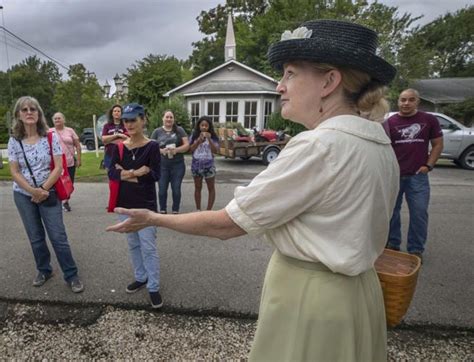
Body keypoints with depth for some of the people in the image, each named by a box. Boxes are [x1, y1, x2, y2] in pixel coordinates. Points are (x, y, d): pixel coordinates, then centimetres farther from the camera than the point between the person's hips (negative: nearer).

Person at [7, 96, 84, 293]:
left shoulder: (51, 137, -7)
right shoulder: (14, 141, -2)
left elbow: (58, 167, -11)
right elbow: (15, 172, -3)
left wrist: (43, 190, -15)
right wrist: (33, 191, -15)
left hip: (48, 193, -2)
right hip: (23, 195, 2)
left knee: (58, 237, -2)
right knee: (36, 237, 14)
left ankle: (71, 275, 11)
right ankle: (44, 270, 33)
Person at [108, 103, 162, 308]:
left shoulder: (152, 146, -8)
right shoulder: (120, 147, 3)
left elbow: (155, 176, -15)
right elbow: (112, 173, -7)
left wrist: (126, 173, -14)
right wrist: (139, 172, -19)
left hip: (146, 205, -5)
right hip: (125, 204, 5)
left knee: (148, 247, -1)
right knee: (133, 245, 16)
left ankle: (153, 287, 11)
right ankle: (140, 278, 34)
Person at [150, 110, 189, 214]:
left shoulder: (179, 130, 4)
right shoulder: (157, 131, 6)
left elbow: (187, 145, -1)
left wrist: (176, 149, -18)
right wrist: (161, 150, -16)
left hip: (178, 165, 0)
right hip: (162, 165, 1)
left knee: (176, 189, 5)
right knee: (162, 189, 6)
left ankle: (175, 211, 20)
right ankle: (162, 210, 23)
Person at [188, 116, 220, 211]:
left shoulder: (213, 137, -3)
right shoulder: (194, 136, 1)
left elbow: (215, 151, -11)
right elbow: (191, 149, -6)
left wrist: (209, 140, -23)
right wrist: (199, 140, -19)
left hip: (209, 165, -1)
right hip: (196, 165, 1)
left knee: (211, 188, 3)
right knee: (197, 188, 11)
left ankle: (209, 210, 11)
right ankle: (198, 209, 21)